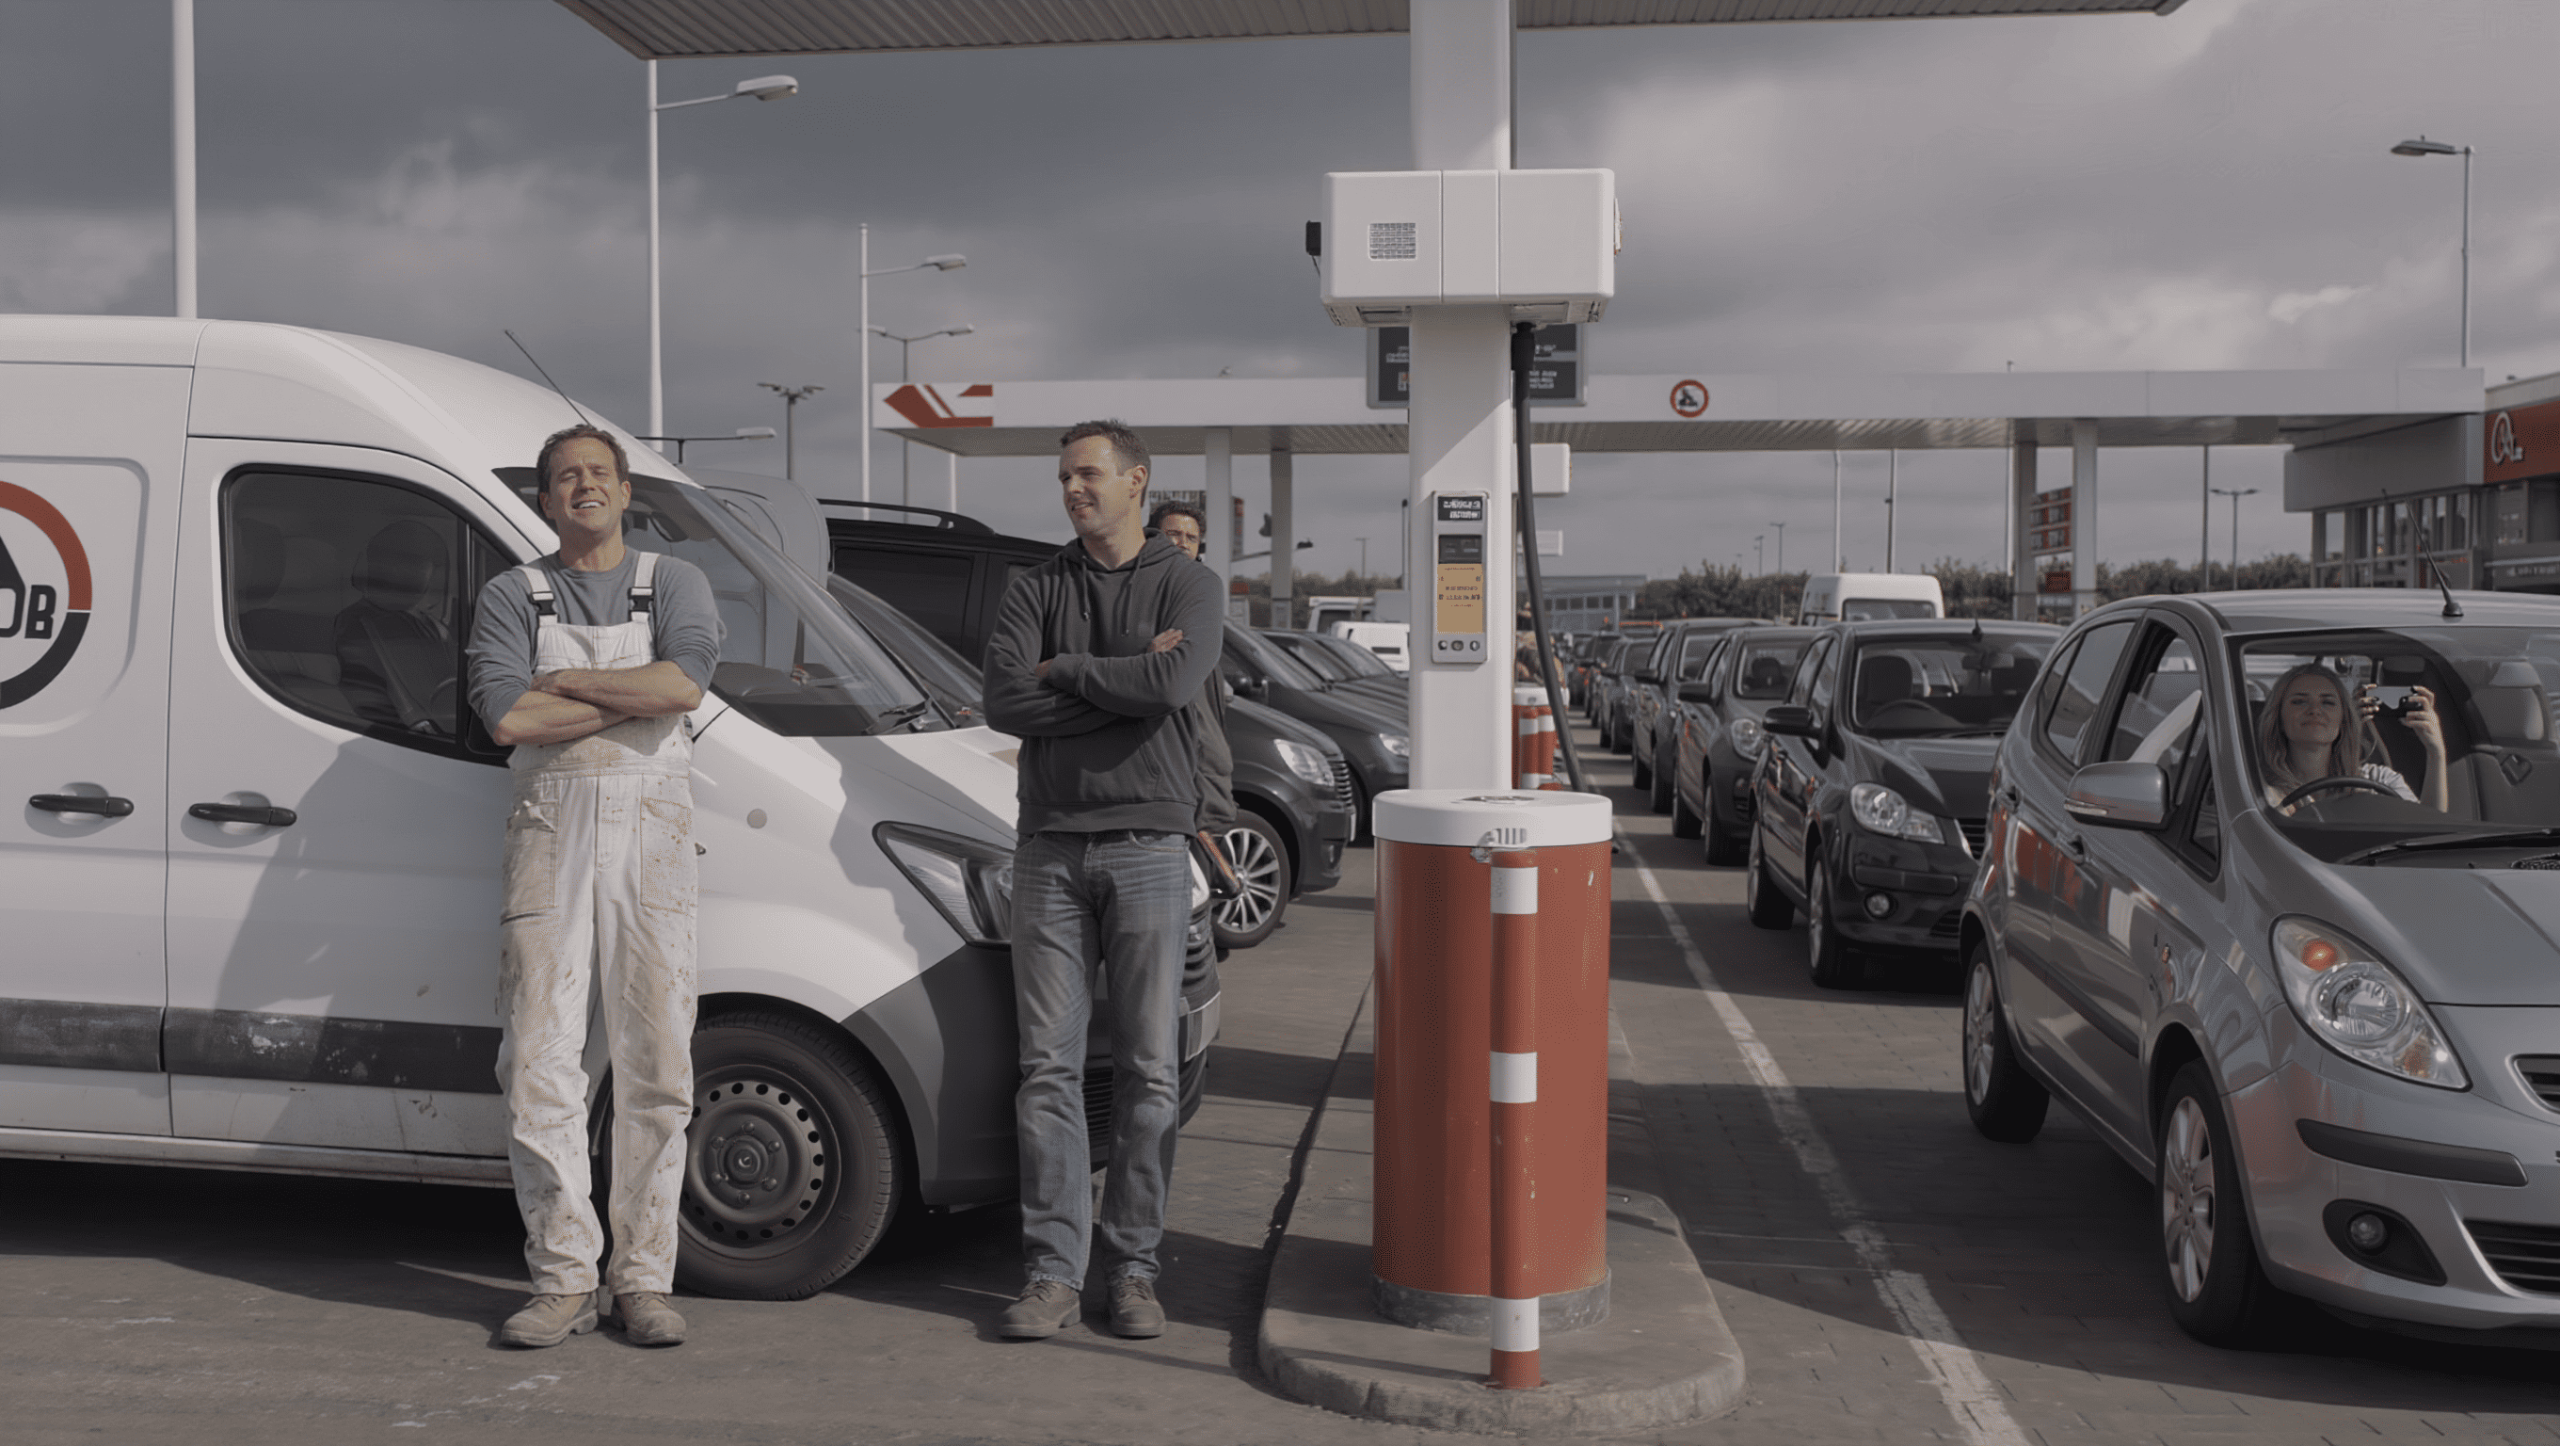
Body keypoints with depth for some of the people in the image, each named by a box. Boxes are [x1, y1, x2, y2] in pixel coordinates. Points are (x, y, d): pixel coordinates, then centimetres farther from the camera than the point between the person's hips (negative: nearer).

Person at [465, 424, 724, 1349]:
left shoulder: (675, 583, 12)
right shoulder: (512, 595, 10)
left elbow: (684, 682, -9)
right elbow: (507, 718, -7)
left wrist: (561, 682, -5)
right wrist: (634, 698, -5)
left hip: (651, 827, 0)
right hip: (551, 824, 0)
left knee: (656, 1064, 0)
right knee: (540, 1058, -3)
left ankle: (643, 1280, 8)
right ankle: (563, 1278, 6)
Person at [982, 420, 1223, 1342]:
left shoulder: (1186, 584, 4)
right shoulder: (1036, 590, 11)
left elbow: (1176, 683, -17)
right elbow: (1004, 702, -5)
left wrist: (1065, 669, -6)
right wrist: (1123, 682, -9)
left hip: (1148, 847, -2)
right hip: (1050, 849, 2)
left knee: (1148, 1068, 1)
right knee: (1049, 1066, 0)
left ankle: (1134, 1269, 10)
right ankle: (1054, 1274, 5)